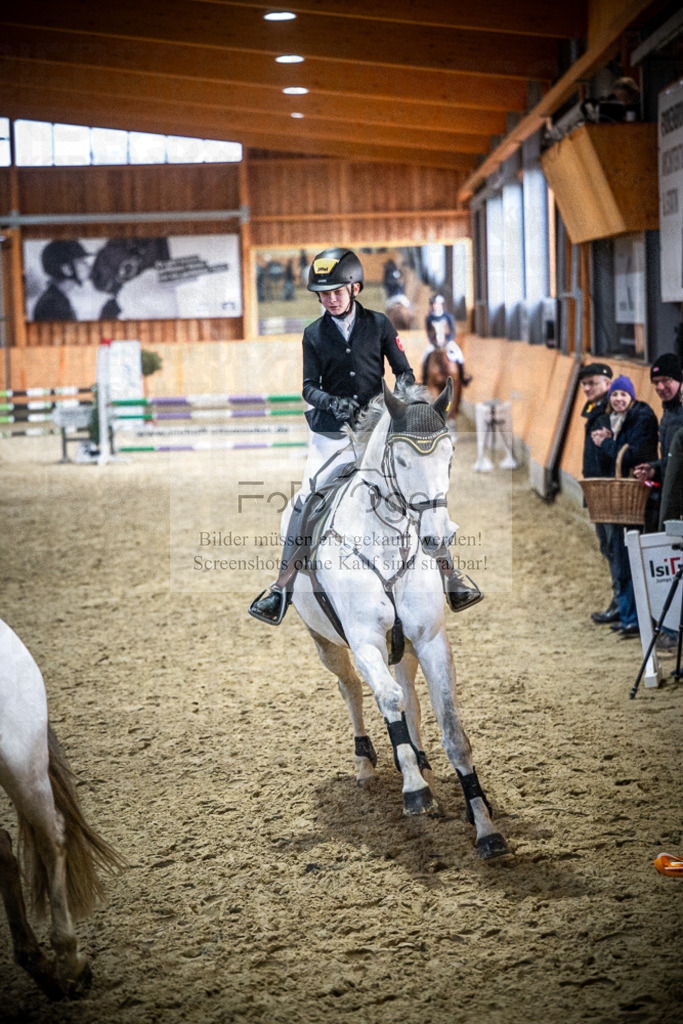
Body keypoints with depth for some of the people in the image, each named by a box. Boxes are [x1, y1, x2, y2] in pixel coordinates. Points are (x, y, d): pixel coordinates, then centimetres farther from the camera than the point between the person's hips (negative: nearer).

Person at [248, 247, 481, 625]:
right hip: (332, 434, 1)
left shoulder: (378, 325, 4)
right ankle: (283, 587, 4)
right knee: (304, 505, -7)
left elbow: (404, 372, 7)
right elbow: (309, 386, 2)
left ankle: (451, 579, 3)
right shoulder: (314, 334, 6)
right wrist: (331, 402, -19)